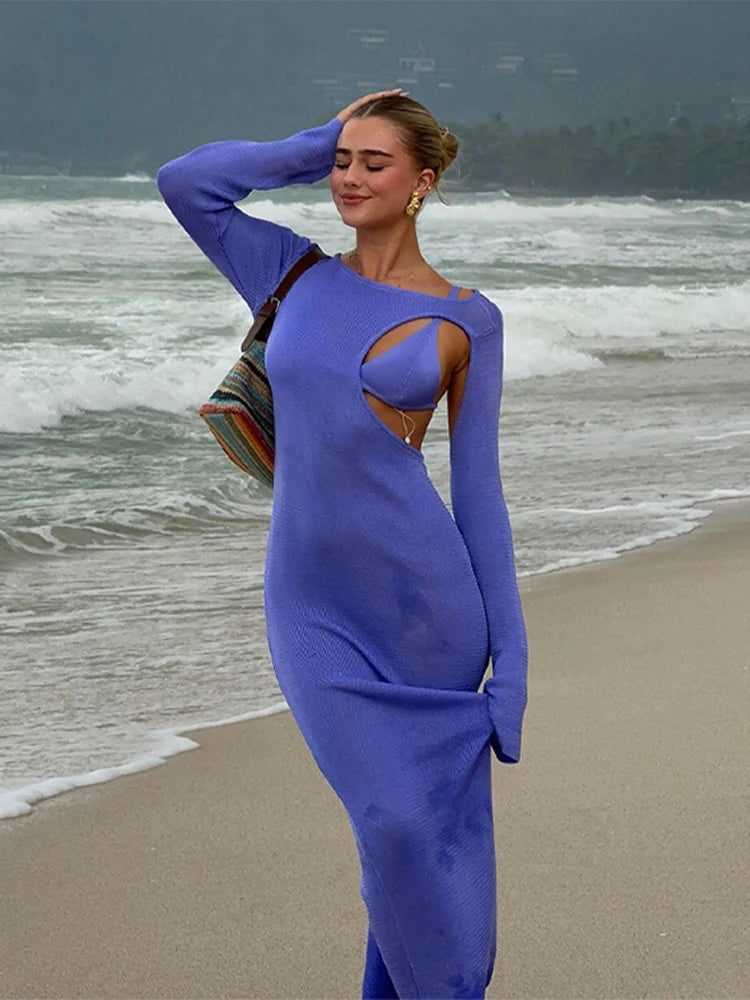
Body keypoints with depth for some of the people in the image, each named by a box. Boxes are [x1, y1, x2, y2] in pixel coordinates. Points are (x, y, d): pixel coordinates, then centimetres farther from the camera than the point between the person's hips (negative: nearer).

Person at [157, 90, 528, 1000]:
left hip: (425, 596, -1)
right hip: (313, 605, 1)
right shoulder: (294, 275, 9)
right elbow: (182, 181, 1)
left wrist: (510, 654, 0)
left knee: (437, 826, 5)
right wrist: (317, 145, 7)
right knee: (395, 822, -5)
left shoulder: (466, 319, 3)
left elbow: (477, 486, 3)